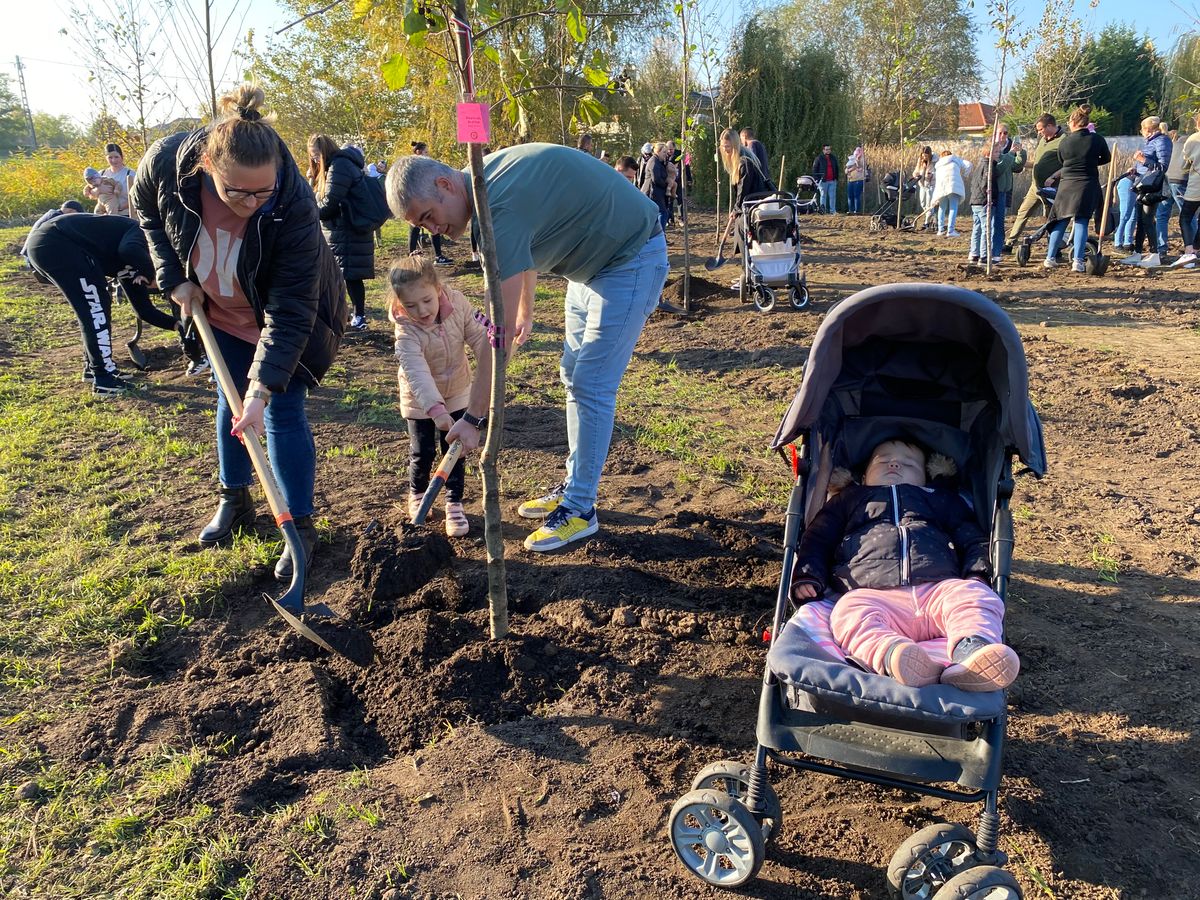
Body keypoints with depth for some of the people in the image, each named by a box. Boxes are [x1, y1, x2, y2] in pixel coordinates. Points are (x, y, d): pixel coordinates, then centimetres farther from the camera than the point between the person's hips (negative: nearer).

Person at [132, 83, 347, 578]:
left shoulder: (294, 204, -37)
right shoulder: (168, 163, -28)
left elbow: (289, 311, -35)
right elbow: (146, 209, -1)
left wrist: (263, 388, -38)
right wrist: (174, 276, -10)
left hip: (283, 318, -4)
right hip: (220, 313, 4)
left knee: (282, 412, -5)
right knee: (231, 402, 15)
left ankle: (300, 525, 8)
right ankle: (234, 500, 34)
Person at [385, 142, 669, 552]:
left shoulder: (499, 210, -32)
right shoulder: (483, 176, -3)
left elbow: (501, 332, -31)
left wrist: (473, 417, -26)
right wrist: (525, 311, 24)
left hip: (631, 259, -10)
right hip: (593, 257, 10)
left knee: (591, 386, -10)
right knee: (573, 375, 13)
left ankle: (580, 508, 1)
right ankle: (573, 486, 24)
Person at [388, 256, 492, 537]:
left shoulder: (458, 303, -20)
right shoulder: (406, 331, -30)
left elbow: (479, 337, -12)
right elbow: (417, 373, -41)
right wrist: (436, 409, -52)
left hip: (457, 391, 2)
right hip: (420, 400, -2)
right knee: (423, 452, 6)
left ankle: (454, 503, 21)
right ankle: (416, 494, 35)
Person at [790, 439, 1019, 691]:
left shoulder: (942, 499, 37)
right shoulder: (849, 499, 33)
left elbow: (974, 540, 28)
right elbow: (816, 539, 25)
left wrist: (978, 577, 6)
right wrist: (807, 577, 6)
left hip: (938, 590, 2)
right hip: (874, 595, -2)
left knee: (974, 595, -29)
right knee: (849, 610, -35)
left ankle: (970, 649, -55)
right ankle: (893, 654, -60)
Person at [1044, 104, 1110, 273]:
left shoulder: (1064, 142, -3)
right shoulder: (1097, 139, -3)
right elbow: (1106, 158, 11)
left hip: (1067, 185, 1)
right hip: (1088, 186, -1)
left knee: (1060, 221, 12)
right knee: (1081, 222, 0)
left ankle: (1050, 258, 12)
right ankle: (1078, 260, -10)